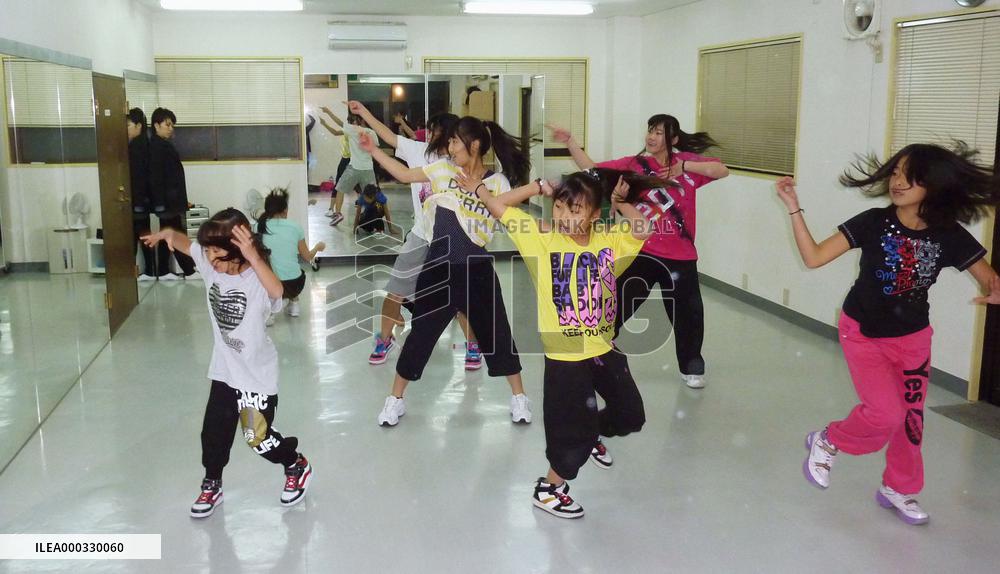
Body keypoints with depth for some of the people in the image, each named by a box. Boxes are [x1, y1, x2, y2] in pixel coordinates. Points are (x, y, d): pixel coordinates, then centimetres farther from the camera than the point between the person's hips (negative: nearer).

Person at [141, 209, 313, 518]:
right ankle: (212, 487, 39)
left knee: (259, 438, 6)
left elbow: (277, 291, -49)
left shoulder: (256, 279, -27)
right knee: (214, 432, 17)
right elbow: (186, 244, 8)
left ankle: (298, 466, 34)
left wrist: (253, 257, -59)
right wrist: (168, 234, -13)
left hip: (257, 375, -6)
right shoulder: (211, 264, -8)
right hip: (224, 371, 6)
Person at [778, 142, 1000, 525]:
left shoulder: (950, 236, -12)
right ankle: (827, 442, 14)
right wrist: (794, 208, -30)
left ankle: (898, 489, 34)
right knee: (885, 413, -15)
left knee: (910, 416, 11)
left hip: (913, 338, 3)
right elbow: (813, 257, -21)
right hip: (863, 334, -3)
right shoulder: (873, 222, -17)